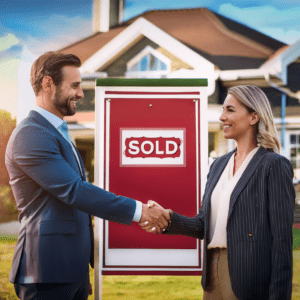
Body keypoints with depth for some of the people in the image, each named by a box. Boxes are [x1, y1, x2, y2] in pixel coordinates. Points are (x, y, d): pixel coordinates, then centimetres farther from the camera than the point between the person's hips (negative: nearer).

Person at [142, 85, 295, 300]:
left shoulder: (274, 165, -8)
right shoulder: (219, 165, 12)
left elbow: (282, 238, -12)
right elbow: (204, 225, 11)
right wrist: (168, 219, -6)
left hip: (248, 282, -6)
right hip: (214, 273, 7)